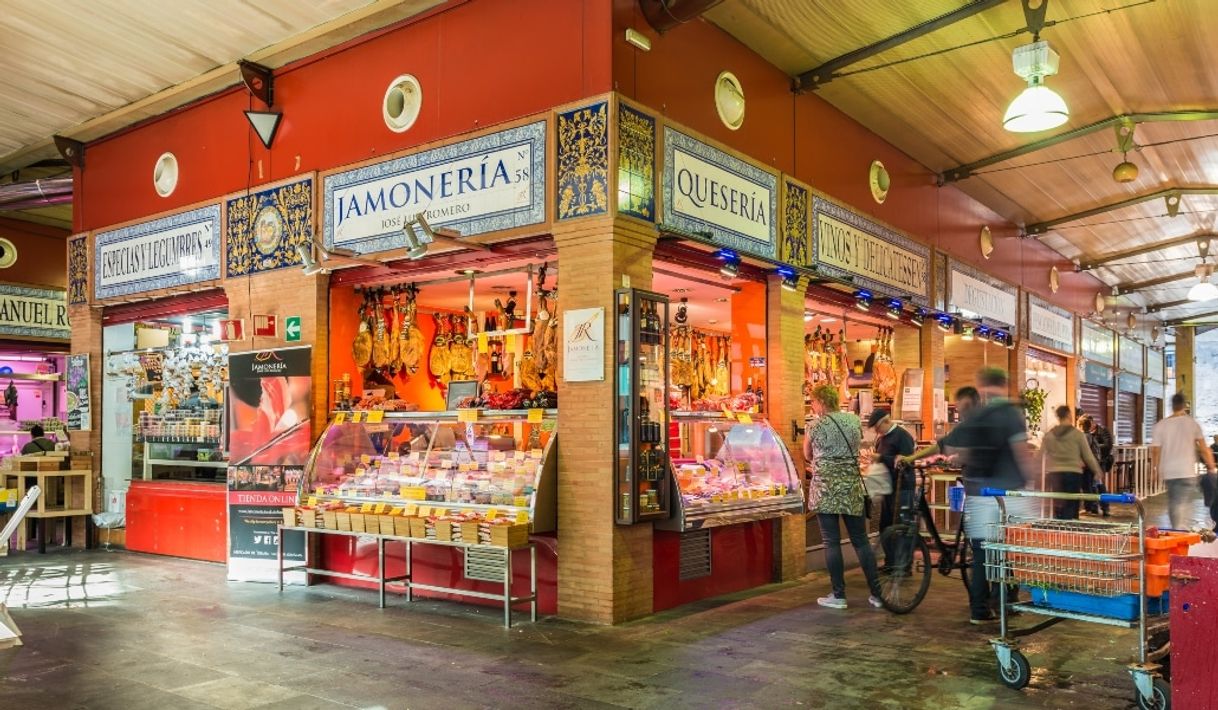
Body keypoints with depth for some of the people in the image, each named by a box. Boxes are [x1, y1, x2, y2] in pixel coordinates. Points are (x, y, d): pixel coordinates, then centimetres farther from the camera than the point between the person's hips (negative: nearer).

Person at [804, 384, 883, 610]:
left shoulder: (816, 427, -7)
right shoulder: (854, 420, 4)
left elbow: (807, 457, 6)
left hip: (825, 489, -4)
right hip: (852, 487, 4)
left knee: (832, 542, 2)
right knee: (861, 541, 11)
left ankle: (838, 596, 6)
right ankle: (877, 594, 13)